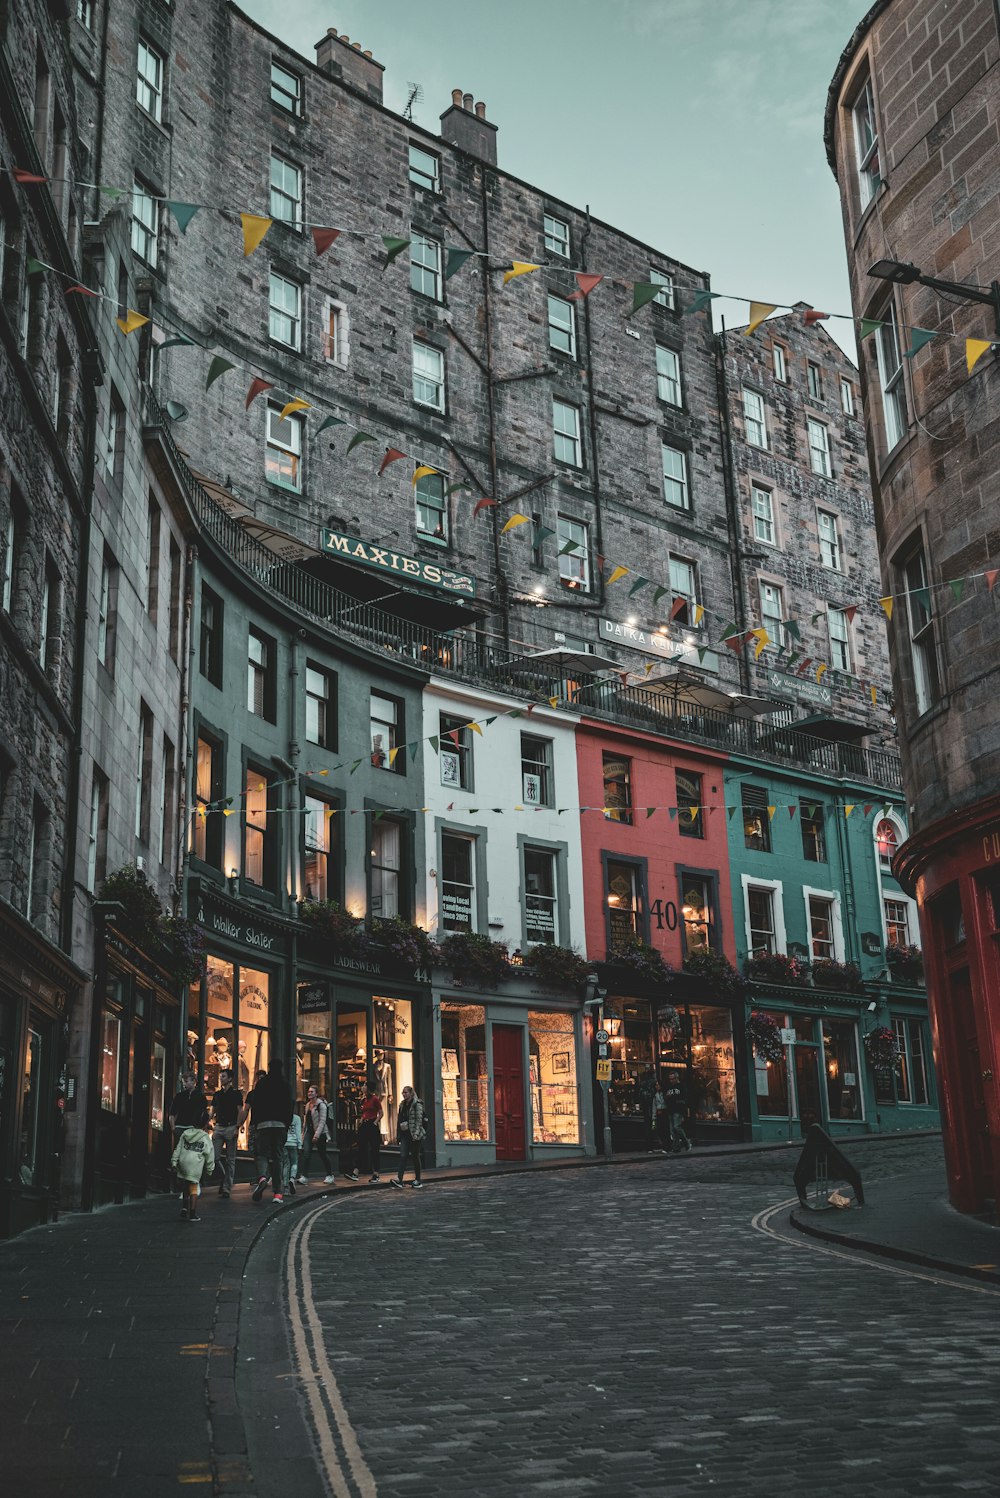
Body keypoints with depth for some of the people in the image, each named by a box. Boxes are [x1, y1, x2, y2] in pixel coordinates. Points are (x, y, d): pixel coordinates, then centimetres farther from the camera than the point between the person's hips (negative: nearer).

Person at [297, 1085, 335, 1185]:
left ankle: (330, 1175, 22)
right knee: (306, 1152, -11)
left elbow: (322, 1121, -17)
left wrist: (317, 1134, -24)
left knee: (322, 1153, 4)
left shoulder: (321, 1105, -11)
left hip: (320, 1132, -6)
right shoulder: (308, 1105, 12)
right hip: (309, 1131, 6)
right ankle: (303, 1176, -17)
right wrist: (303, 1131, 15)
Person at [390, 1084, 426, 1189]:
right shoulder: (402, 1105, 14)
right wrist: (398, 1134, 15)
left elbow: (419, 1120, -13)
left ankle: (418, 1180, 12)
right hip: (404, 1134, 6)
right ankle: (399, 1179, -16)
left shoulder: (417, 1104, -7)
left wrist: (416, 1134, -19)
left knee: (415, 1156, 2)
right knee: (403, 1156, -7)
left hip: (414, 1135, -6)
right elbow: (399, 1120, 18)